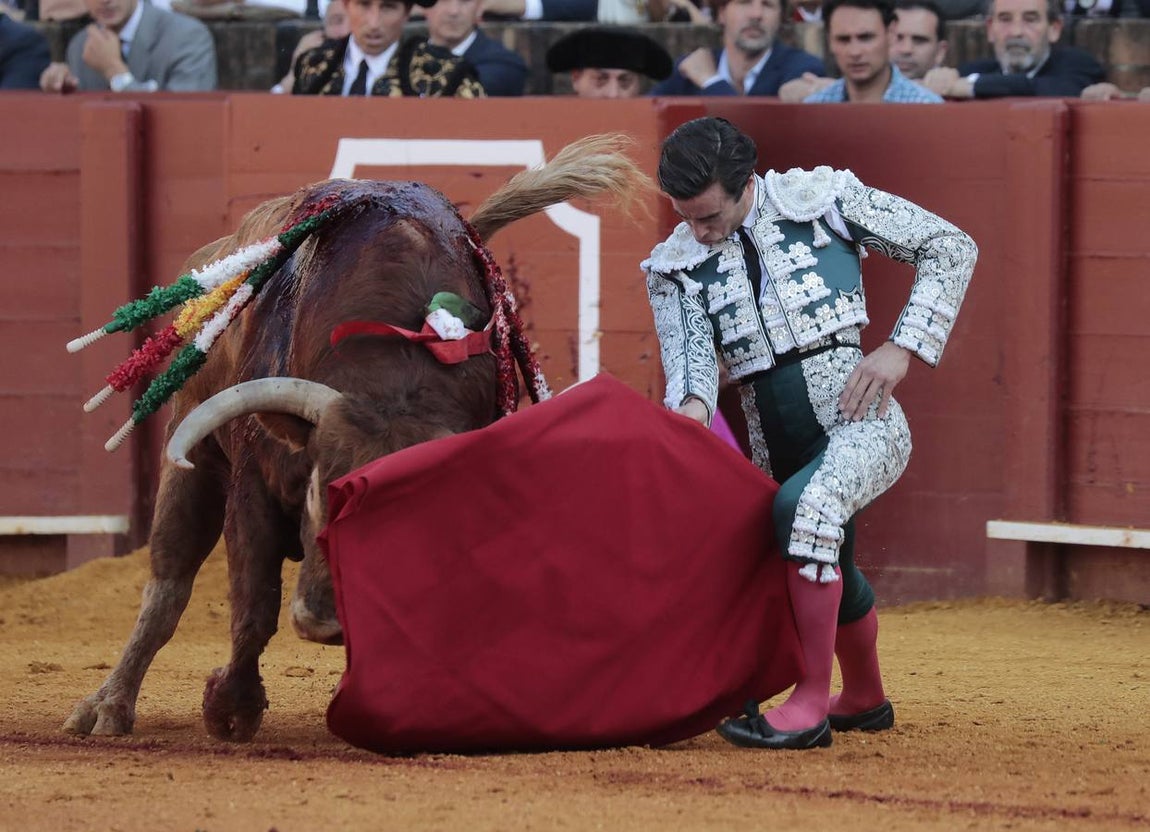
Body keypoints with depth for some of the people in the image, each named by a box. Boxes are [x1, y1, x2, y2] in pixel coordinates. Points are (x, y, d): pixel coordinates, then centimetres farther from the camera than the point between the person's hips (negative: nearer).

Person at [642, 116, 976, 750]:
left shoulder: (824, 198, -3)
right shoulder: (676, 265, 7)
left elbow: (950, 248, 2)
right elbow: (690, 354, -8)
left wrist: (902, 348, -9)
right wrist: (692, 407, -33)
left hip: (857, 416, -6)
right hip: (773, 446, 6)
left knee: (807, 506, -33)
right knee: (832, 573, 21)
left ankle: (811, 705, -27)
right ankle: (865, 699, 52)